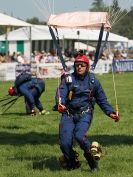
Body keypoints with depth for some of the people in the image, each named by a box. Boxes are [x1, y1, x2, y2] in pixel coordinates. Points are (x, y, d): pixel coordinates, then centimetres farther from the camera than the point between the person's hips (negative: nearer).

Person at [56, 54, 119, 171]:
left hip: (85, 114, -1)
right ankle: (72, 162, 15)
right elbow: (61, 93, -10)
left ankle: (92, 155, -3)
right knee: (65, 143, -13)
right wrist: (60, 104, -32)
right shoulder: (68, 79, 6)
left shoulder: (93, 81, 10)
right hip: (68, 114, 1)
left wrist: (110, 112, 6)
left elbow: (102, 99, 18)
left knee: (79, 135, -28)